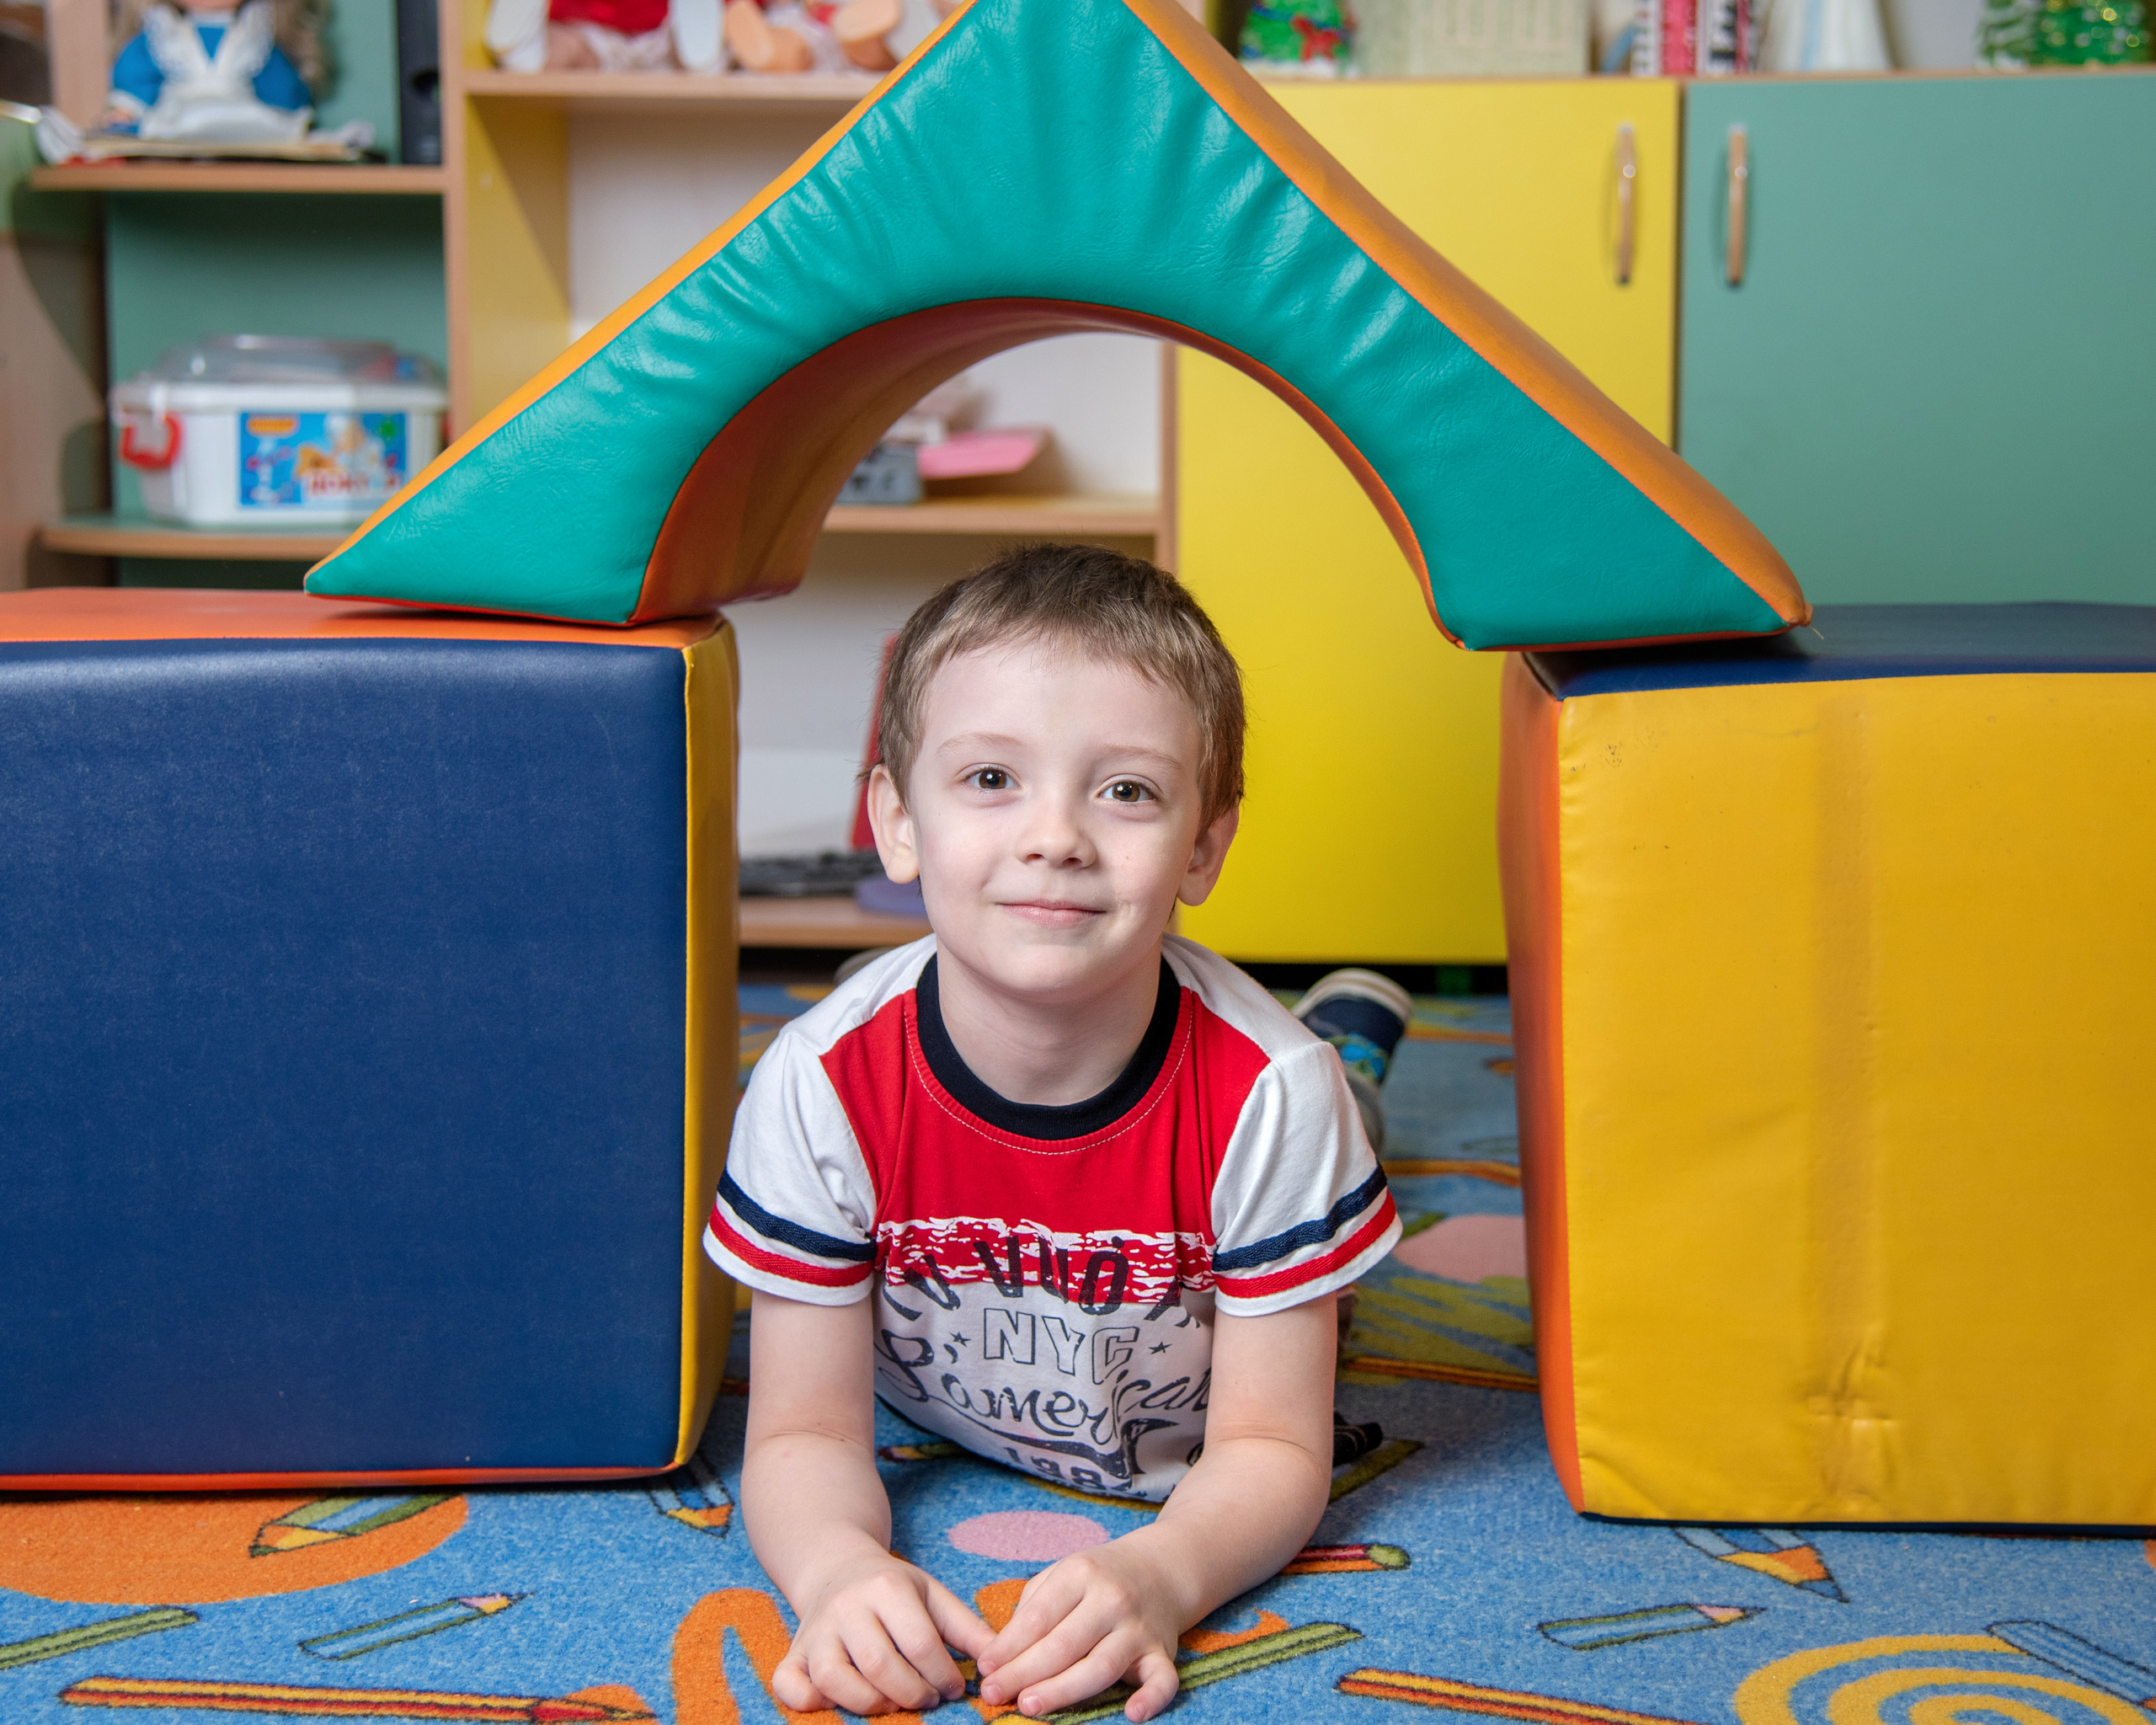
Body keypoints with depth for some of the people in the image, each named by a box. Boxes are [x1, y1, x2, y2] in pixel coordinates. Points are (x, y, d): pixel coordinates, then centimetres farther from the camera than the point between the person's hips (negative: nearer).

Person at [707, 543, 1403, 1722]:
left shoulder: (1267, 1095, -37)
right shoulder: (822, 1089, -35)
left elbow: (1270, 1450, -28)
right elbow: (806, 1435, -26)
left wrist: (1155, 1577, -51)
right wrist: (841, 1570, -50)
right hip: (933, 1445, 1)